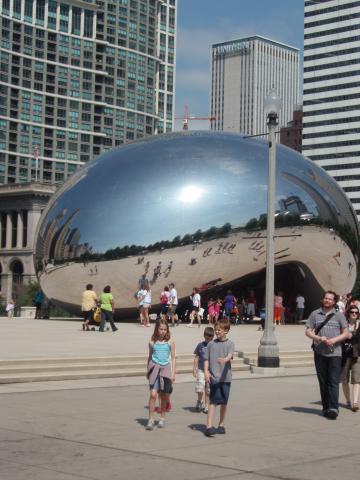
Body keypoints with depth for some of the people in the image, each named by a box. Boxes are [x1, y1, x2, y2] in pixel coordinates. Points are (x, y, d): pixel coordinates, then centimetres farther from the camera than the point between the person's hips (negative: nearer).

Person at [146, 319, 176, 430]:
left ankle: (162, 418, 24)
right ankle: (151, 420, -8)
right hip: (154, 368, -1)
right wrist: (148, 371, 17)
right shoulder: (152, 342, 2)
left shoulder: (170, 342, 0)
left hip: (165, 369, 1)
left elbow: (173, 358, 4)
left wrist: (173, 373, -1)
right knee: (153, 394, -12)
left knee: (164, 396, 8)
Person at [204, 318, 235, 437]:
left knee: (224, 402, 9)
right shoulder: (211, 344, 7)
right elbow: (206, 359, 8)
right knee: (213, 401, -10)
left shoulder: (230, 344, 2)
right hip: (214, 377, -1)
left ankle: (221, 425, 24)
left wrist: (225, 359, -38)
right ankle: (209, 426, -15)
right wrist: (206, 371, -6)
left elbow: (230, 355, -16)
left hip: (225, 377, 1)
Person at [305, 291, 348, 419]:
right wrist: (319, 338, -12)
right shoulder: (315, 314, 8)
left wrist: (334, 340, -12)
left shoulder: (339, 315, 7)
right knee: (323, 382, 6)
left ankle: (333, 408, -14)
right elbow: (308, 331, 6)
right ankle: (326, 407, 15)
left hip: (335, 353, -2)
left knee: (333, 382, -9)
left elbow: (345, 333, 6)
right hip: (319, 353, 2)